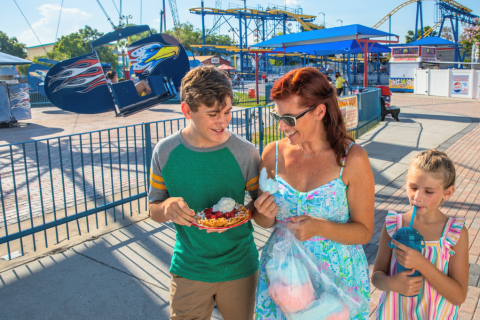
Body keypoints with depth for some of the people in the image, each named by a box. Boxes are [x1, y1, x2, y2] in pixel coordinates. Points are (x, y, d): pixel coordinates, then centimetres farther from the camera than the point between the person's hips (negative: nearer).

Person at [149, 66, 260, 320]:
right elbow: (154, 210, 0)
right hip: (188, 268, 1)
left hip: (239, 268, 0)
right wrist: (167, 207, -23)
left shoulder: (246, 153, -14)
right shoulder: (165, 152, -10)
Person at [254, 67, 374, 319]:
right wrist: (266, 215, -17)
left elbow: (364, 231, -9)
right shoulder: (273, 153, -6)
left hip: (338, 279, -2)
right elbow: (264, 222, 5)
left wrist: (320, 227, -26)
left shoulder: (351, 159, -15)